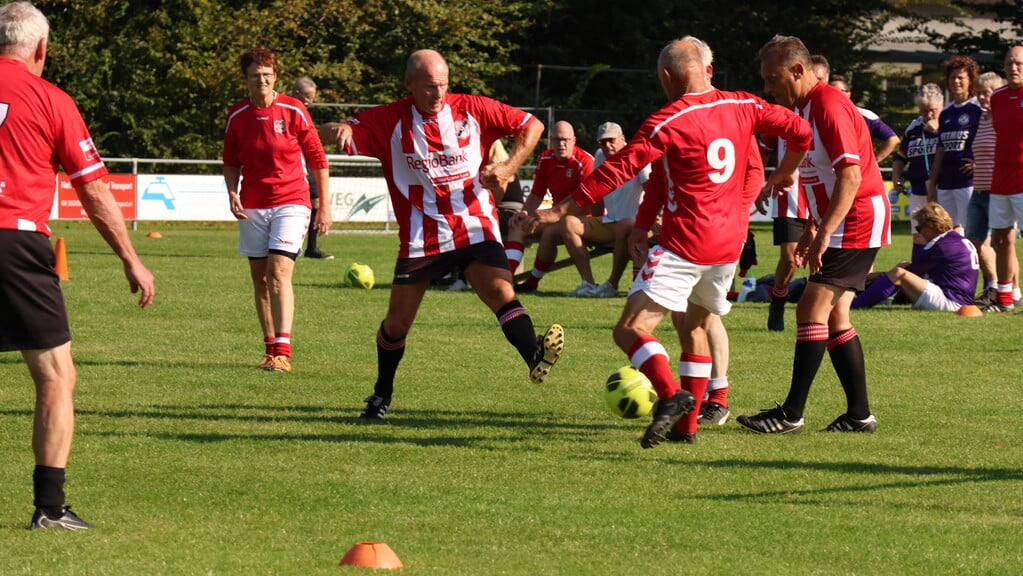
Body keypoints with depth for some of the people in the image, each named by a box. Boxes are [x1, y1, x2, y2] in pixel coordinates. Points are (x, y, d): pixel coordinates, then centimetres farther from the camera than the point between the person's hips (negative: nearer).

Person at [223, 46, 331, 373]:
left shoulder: (293, 111, -7)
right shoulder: (237, 116, 3)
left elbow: (317, 159, 0)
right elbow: (231, 162, 17)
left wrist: (324, 206, 0)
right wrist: (232, 193, -1)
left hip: (290, 202, -4)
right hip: (252, 206, 4)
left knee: (279, 272, -17)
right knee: (260, 278, 6)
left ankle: (282, 352, -21)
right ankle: (270, 348, 17)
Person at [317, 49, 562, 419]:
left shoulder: (472, 110, 0)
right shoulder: (389, 121, -2)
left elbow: (531, 126, 8)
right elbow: (341, 134, -10)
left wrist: (509, 168, -6)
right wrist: (339, 130, -35)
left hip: (475, 228, 0)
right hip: (421, 236, 0)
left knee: (501, 292, -25)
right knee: (397, 322, 6)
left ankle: (535, 358, -43)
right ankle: (381, 396, 26)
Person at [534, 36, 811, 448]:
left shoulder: (668, 121, -10)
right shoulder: (744, 107, 5)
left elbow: (620, 169, -13)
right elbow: (801, 131, 11)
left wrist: (563, 209, -9)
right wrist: (785, 173, 29)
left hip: (685, 242, -7)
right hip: (730, 243, 7)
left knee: (630, 330, -10)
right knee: (694, 326, 24)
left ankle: (671, 395, -32)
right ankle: (687, 423, 20)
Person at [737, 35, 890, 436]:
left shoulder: (829, 106, -18)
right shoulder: (803, 108, 13)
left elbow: (851, 175, -25)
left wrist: (823, 233, -27)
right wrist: (811, 231, 20)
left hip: (858, 221, -10)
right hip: (839, 223, 10)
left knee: (812, 310, -11)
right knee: (833, 317, 8)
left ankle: (792, 414, -10)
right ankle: (859, 414, 10)